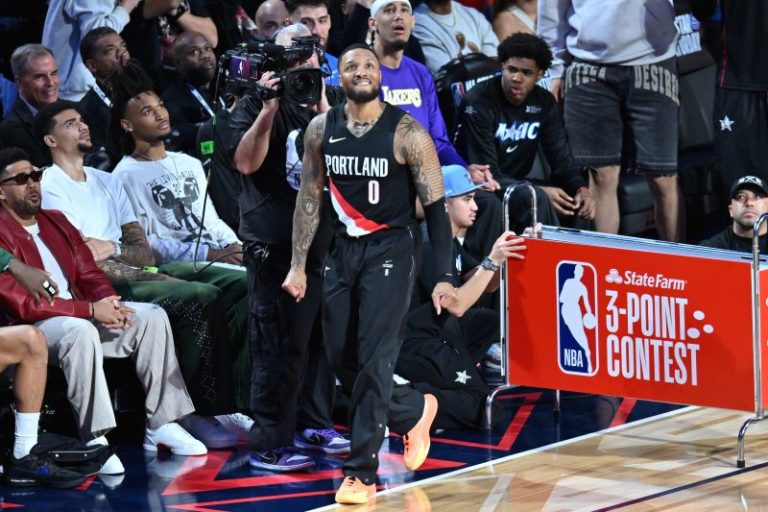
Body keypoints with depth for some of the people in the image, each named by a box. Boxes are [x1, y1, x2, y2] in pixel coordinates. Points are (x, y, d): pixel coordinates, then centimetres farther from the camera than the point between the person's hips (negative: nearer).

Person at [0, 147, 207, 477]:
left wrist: (107, 302, -8)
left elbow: (89, 275, 16)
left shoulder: (55, 222, 17)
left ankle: (161, 424, -6)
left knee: (152, 317, -6)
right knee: (80, 332, -38)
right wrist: (90, 310, -22)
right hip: (31, 327, -8)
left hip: (80, 313, 9)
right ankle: (94, 439, -36)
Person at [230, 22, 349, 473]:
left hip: (327, 237, 5)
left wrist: (322, 110, -13)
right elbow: (247, 162, -12)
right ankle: (270, 445, -5)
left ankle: (313, 424, 24)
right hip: (276, 244, -5)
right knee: (282, 345, -8)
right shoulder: (255, 107, 2)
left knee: (322, 338, 8)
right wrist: (270, 108, -18)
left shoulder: (334, 102, 12)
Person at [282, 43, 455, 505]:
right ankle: (413, 411, 34)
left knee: (374, 359, -12)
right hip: (344, 250, 5)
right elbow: (310, 198, 11)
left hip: (390, 250, -5)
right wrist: (299, 265, 6)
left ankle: (362, 473, -8)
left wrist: (444, 277, -14)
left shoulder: (406, 133, -11)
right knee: (341, 358, 7)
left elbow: (436, 206, -9)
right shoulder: (322, 129, 2)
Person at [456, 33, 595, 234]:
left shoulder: (544, 103, 1)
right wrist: (540, 190, -33)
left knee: (581, 201, -13)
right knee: (536, 199, -32)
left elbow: (561, 158, 1)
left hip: (517, 183, 7)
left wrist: (581, 188, -22)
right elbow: (486, 173, -23)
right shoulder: (479, 103, -19)